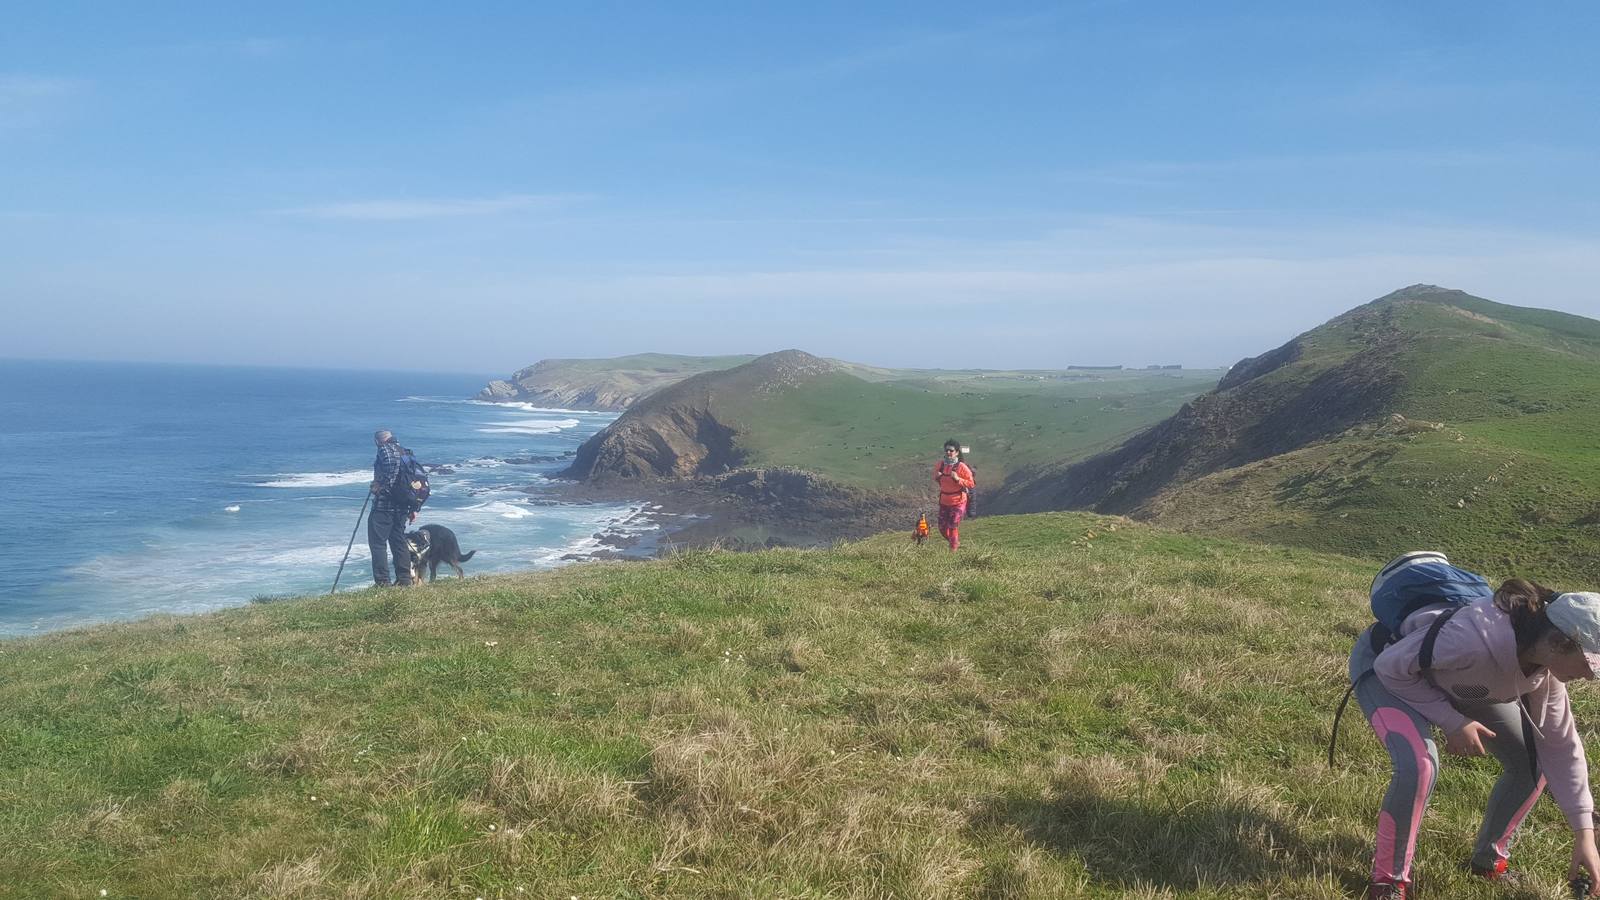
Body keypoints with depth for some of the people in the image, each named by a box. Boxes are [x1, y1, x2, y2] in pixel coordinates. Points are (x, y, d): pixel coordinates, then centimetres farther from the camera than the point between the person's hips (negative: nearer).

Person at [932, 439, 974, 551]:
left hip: (958, 502, -5)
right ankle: (956, 541, 36)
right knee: (942, 528, 9)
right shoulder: (940, 464, 0)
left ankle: (953, 550, 13)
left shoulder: (961, 467, -14)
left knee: (952, 528, -4)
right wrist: (937, 477, -6)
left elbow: (971, 484, -13)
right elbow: (936, 479, 17)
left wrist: (957, 479, -25)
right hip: (944, 502, 5)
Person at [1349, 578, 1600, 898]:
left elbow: (1561, 744, -7)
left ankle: (1489, 858, 25)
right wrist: (1452, 721, -28)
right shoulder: (1472, 641, -44)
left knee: (1532, 762, 3)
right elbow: (1390, 666, -29)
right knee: (1419, 764, -30)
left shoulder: (1546, 661, -18)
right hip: (1385, 666, -8)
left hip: (1455, 679, 8)